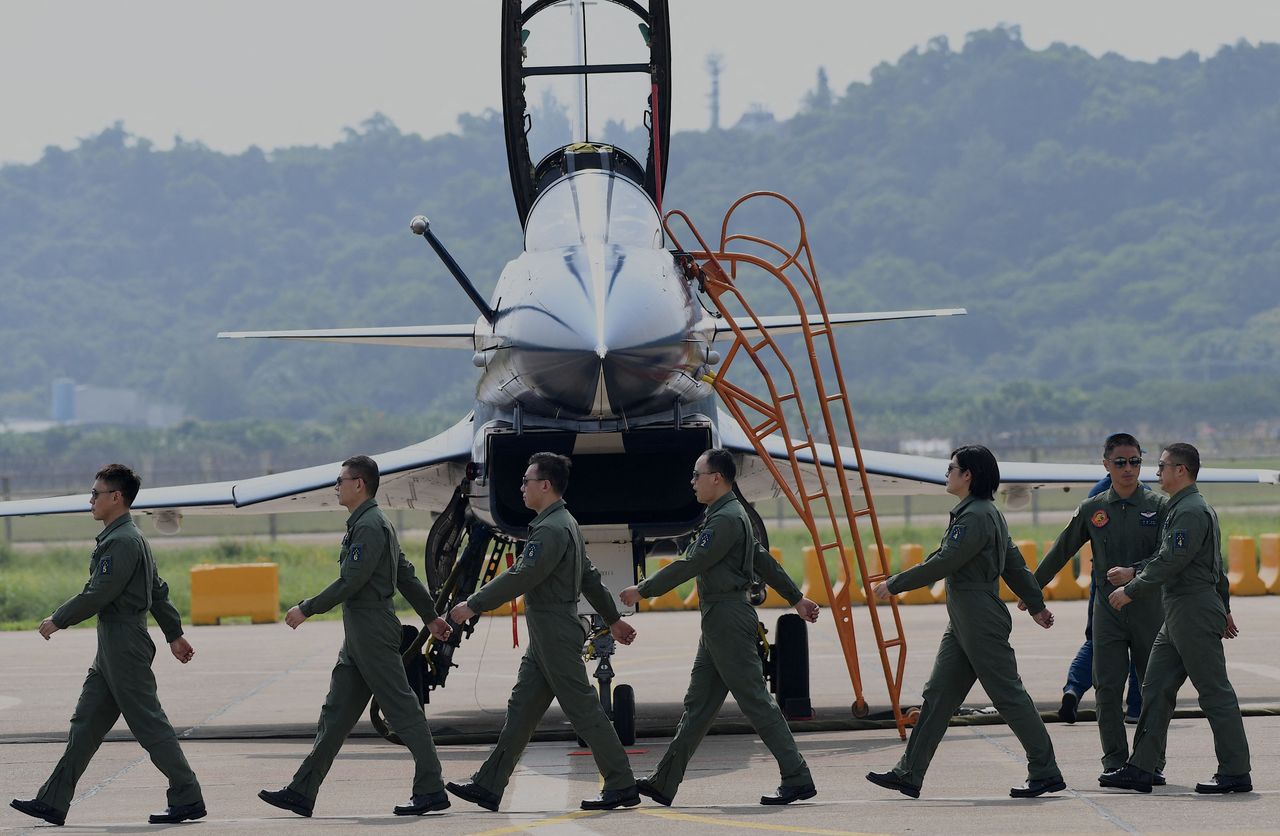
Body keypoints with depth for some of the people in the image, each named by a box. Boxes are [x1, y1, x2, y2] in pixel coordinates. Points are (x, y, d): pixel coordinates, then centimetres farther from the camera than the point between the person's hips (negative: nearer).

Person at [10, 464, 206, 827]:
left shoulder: (123, 541, -17)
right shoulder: (126, 538, 16)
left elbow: (98, 594, -20)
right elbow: (158, 590, 21)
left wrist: (58, 619, -9)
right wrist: (174, 633, 25)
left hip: (125, 648, -11)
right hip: (111, 650, 11)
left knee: (149, 725, -5)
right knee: (85, 725, 9)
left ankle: (188, 800, 0)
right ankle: (53, 802, 11)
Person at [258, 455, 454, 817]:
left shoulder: (370, 526, -15)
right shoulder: (367, 523, 17)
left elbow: (351, 581, -20)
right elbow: (406, 574, 22)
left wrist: (307, 609, -13)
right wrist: (430, 616, 27)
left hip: (374, 633, -11)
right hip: (359, 636, 11)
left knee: (402, 710, -6)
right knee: (335, 713, 9)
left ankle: (431, 791, -2)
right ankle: (302, 792, 10)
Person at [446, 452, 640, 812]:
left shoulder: (552, 530, -19)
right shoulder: (565, 524, 15)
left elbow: (520, 577, -23)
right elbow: (589, 577, 23)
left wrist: (473, 605, -17)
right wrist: (613, 618, 29)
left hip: (557, 638, -11)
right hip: (544, 640, 11)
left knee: (584, 710, -5)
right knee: (520, 710, 9)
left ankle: (622, 787, 0)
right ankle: (488, 786, 11)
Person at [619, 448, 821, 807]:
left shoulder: (726, 519, -16)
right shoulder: (729, 515, 17)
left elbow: (689, 565, -18)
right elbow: (764, 561, 22)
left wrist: (643, 590, -11)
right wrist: (796, 598, 26)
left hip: (727, 617, -11)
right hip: (719, 622, 11)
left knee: (755, 701, -8)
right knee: (697, 704, 11)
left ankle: (798, 779, -6)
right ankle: (664, 783, 13)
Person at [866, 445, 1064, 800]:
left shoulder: (975, 517, -16)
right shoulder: (988, 513, 16)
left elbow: (942, 564, -19)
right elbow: (1014, 563, 21)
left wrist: (893, 584, -12)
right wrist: (1036, 605, 26)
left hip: (982, 622, -10)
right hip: (963, 624, 10)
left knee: (1008, 695, -5)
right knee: (937, 695, 8)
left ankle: (1046, 773, 1)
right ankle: (909, 774, 9)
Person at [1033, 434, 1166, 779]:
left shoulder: (1157, 506, 2)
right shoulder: (1092, 510, 8)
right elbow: (1060, 552, 16)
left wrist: (1133, 572, -24)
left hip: (1149, 605, -1)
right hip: (1108, 607, 1)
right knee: (1108, 688, -3)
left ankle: (1152, 760, 10)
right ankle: (1115, 761, 2)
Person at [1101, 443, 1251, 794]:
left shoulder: (1191, 512, -14)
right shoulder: (1182, 509, 19)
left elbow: (1170, 563, -20)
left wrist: (1131, 591, -12)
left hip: (1194, 614, -11)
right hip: (1178, 615, 11)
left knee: (1215, 692, -6)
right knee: (1156, 689, 8)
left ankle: (1235, 773, -2)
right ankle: (1141, 769, 9)